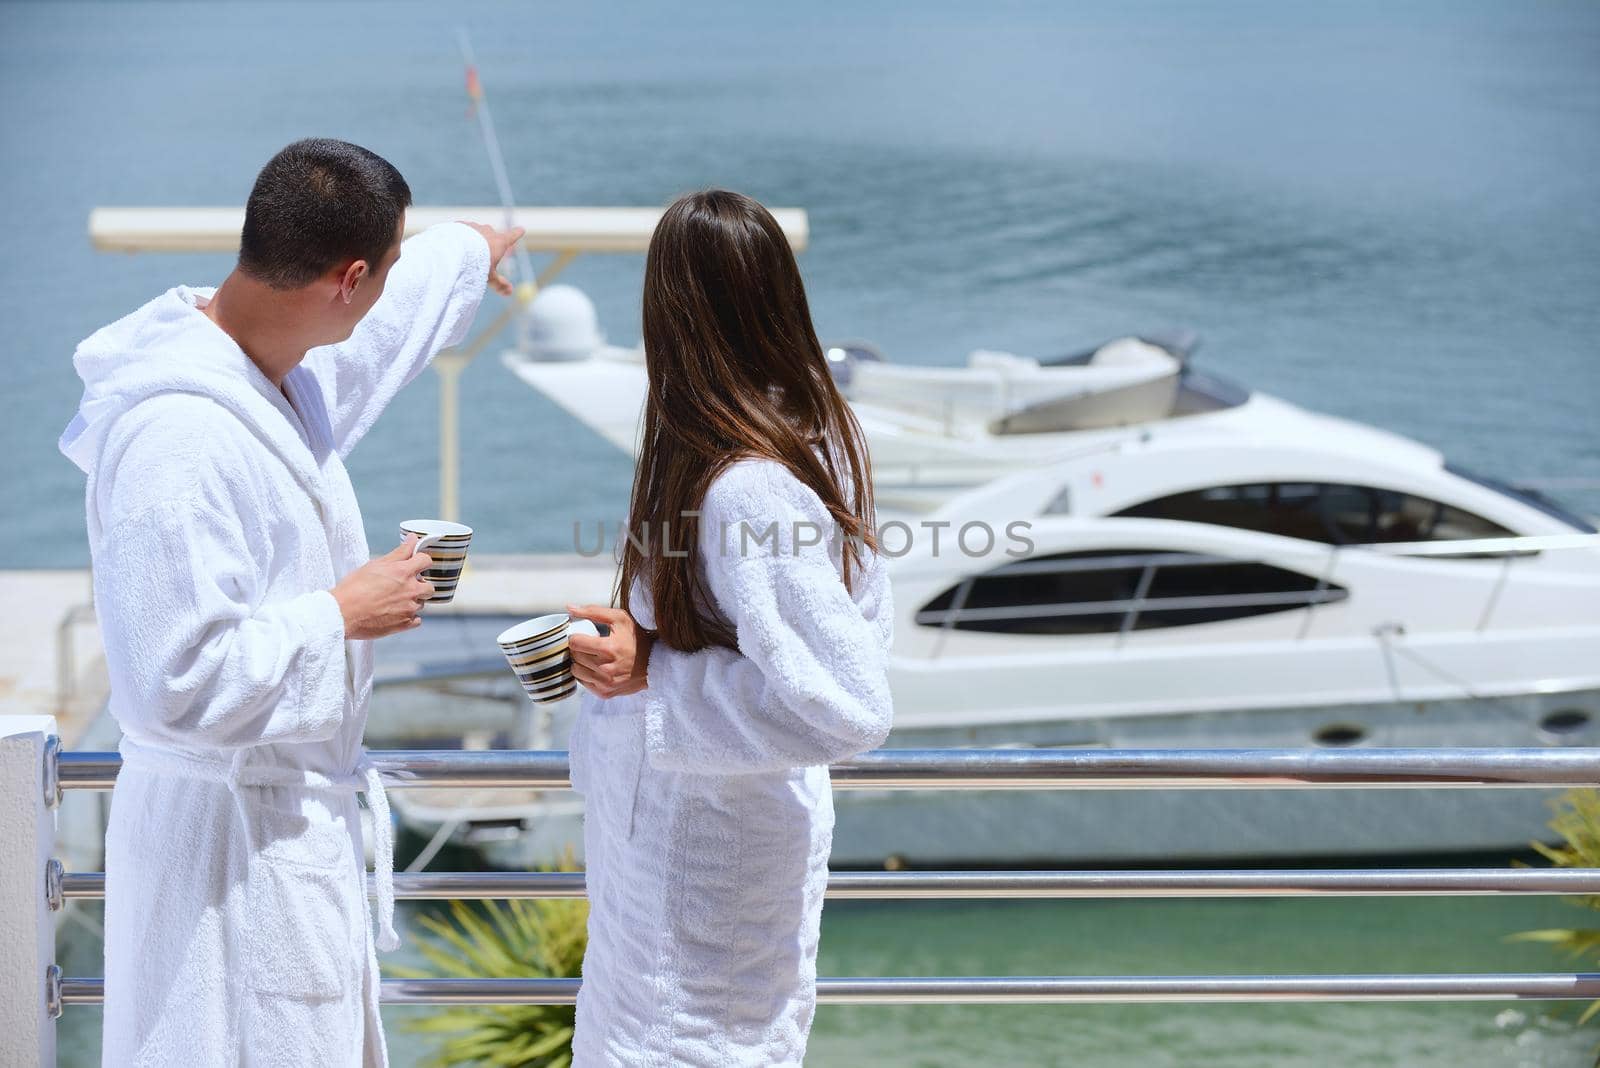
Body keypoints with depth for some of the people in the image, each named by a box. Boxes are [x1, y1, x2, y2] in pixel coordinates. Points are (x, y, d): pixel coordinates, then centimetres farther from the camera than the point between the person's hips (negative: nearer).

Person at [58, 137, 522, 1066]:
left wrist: (465, 255, 46)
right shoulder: (179, 440, -28)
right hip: (235, 843, -10)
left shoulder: (282, 362, 2)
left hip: (310, 814, 10)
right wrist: (341, 614, -19)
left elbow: (373, 326, 29)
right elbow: (180, 684, -30)